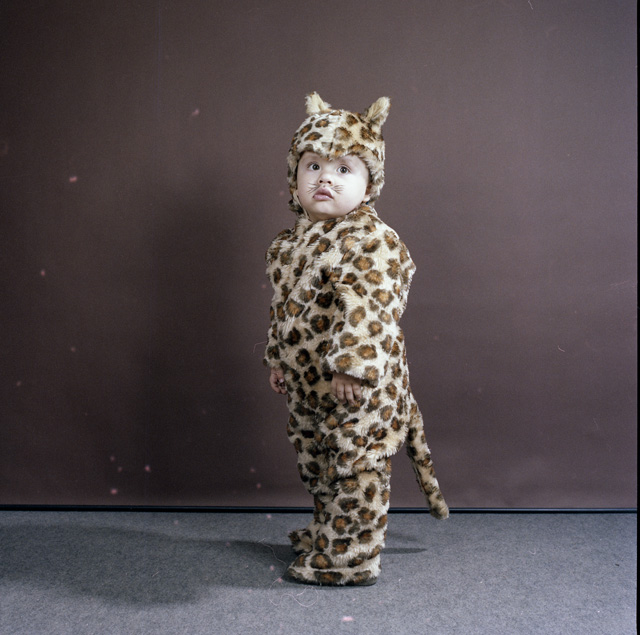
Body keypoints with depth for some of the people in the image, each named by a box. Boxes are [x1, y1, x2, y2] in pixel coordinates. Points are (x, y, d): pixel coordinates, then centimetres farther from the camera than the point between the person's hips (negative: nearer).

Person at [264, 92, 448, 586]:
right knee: (316, 465, 23)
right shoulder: (293, 241, 8)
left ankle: (349, 559, 20)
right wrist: (279, 358, 20)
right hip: (309, 385, 9)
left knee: (354, 467, 3)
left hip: (360, 386, -9)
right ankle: (327, 532, 44)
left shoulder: (372, 240, -18)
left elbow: (367, 309, -26)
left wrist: (353, 365, -31)